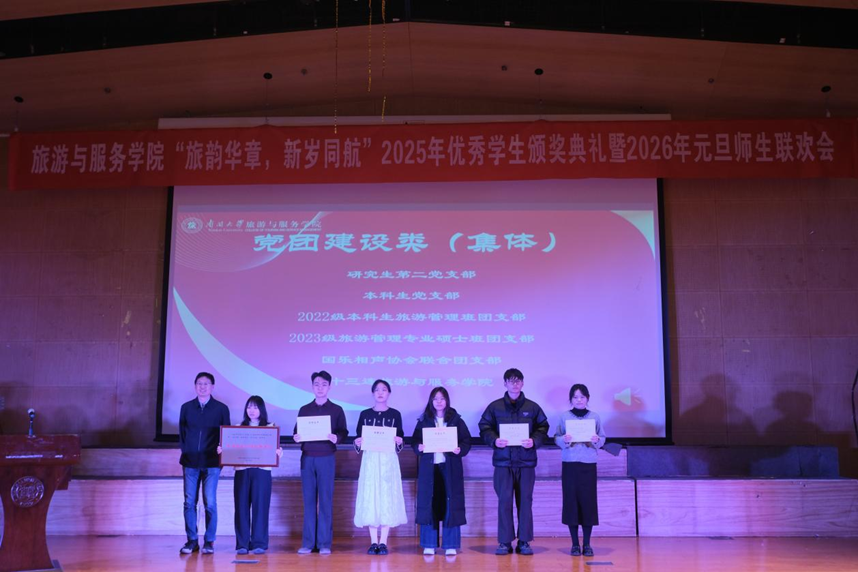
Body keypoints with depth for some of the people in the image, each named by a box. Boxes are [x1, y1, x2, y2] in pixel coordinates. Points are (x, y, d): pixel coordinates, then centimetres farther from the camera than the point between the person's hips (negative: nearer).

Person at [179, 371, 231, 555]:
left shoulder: (221, 409, 2)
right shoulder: (186, 407, 8)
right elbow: (182, 432, 13)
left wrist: (220, 455, -3)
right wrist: (185, 451, 5)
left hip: (211, 463, -2)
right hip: (190, 462, 2)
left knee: (210, 503, -3)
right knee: (189, 502, 2)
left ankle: (209, 542, 6)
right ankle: (192, 540, 11)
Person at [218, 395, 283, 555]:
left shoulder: (270, 428, 8)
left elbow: (275, 448, 1)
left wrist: (278, 452, -20)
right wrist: (221, 450, -10)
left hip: (261, 471, -2)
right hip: (242, 471, 2)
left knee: (260, 506, -3)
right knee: (242, 506, 0)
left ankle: (259, 543, 2)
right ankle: (242, 544, 5)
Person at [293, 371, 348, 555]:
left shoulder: (337, 410, 6)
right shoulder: (304, 410, 12)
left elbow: (344, 432, 3)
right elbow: (297, 431, 12)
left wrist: (336, 437, -18)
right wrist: (296, 437, -11)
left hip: (326, 458, -2)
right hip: (307, 458, 2)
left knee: (326, 500, -2)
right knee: (309, 500, 2)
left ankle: (324, 543, 2)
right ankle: (308, 543, 6)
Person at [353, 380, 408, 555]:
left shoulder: (395, 414, 6)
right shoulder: (365, 414, 8)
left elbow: (399, 440, 5)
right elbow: (359, 438, 8)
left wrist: (398, 442, -16)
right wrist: (357, 442, -13)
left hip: (388, 459, -1)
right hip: (370, 459, 1)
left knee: (387, 498, -2)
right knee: (370, 498, -1)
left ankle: (383, 542, 3)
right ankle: (373, 542, 6)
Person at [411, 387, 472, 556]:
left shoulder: (456, 420, 6)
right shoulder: (423, 421, 8)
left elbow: (467, 441, 2)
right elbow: (414, 441, 5)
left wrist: (460, 449, -17)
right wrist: (418, 447, -16)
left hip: (450, 467, 0)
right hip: (428, 467, 1)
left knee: (450, 504, -1)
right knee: (428, 504, 0)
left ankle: (451, 545, 7)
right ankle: (429, 545, 8)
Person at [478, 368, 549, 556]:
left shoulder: (532, 407, 7)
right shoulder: (495, 406, 5)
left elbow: (543, 427, 8)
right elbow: (484, 428, 5)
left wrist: (534, 441, -10)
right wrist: (494, 440, -13)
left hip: (526, 462, 1)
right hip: (503, 461, -1)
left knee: (525, 500, 4)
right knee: (504, 501, 0)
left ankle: (524, 542, 14)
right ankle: (505, 542, 8)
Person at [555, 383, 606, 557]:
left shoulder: (595, 417, 5)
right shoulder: (564, 416, 3)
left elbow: (603, 439, 5)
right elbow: (556, 438, 1)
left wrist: (597, 440, -16)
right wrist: (564, 440, -20)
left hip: (588, 464, 1)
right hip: (570, 464, 0)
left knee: (588, 502, -1)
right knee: (571, 502, 0)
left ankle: (587, 544, 9)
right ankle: (575, 544, 9)